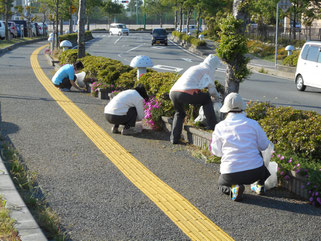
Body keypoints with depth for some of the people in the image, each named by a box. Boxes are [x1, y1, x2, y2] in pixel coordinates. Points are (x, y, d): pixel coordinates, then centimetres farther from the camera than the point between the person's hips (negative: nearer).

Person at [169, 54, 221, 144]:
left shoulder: (194, 67, 33)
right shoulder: (208, 70, 12)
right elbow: (212, 90, 16)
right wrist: (217, 96, 38)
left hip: (173, 92, 7)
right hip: (186, 94, -7)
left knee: (179, 113, 31)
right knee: (207, 99, 17)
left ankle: (174, 138, 19)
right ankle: (212, 127, 18)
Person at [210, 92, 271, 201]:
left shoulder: (220, 127, -3)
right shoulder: (253, 124, -3)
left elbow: (216, 151, 7)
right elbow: (264, 146, 6)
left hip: (230, 174, -1)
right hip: (255, 172, 2)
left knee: (222, 184, 34)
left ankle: (233, 189, -3)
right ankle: (259, 184, 19)